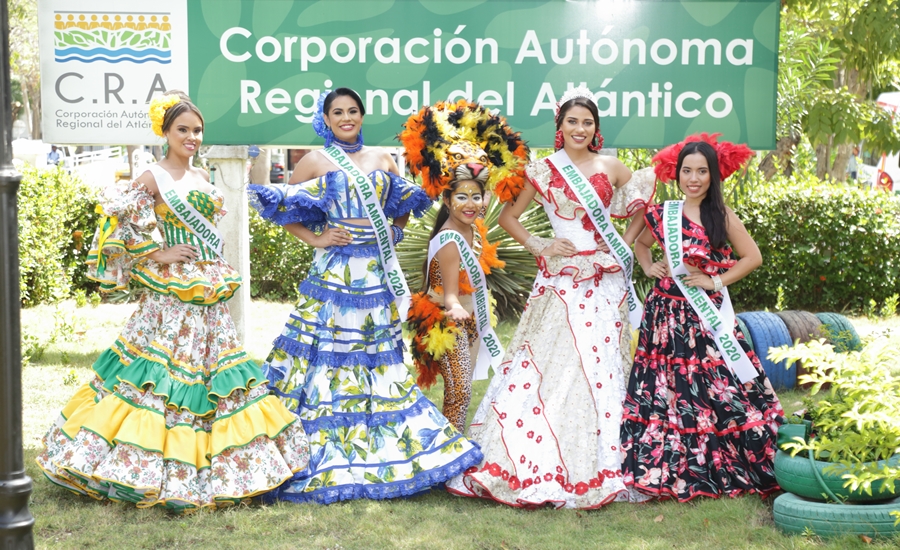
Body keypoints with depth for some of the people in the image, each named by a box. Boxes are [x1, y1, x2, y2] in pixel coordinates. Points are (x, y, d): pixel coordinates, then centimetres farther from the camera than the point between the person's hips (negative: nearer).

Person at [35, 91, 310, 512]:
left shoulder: (201, 178, 12)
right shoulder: (153, 178, -8)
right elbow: (121, 226, -12)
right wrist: (157, 255, -12)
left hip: (208, 295, 7)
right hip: (169, 296, -7)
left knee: (213, 364, 10)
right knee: (165, 371, -7)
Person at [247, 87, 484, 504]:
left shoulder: (382, 160, 12)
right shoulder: (315, 162, 2)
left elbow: (406, 204, 23)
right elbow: (281, 210, 3)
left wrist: (394, 233, 7)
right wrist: (315, 239, -7)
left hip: (378, 271, 4)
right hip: (335, 271, -4)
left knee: (380, 355, 7)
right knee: (329, 354, -5)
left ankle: (384, 452, 16)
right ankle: (331, 453, 2)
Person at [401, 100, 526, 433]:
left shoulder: (476, 230, 0)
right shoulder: (448, 242, -23)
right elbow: (449, 294, -28)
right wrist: (455, 310, -44)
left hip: (471, 321, 8)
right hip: (448, 325, -8)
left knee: (461, 391, 13)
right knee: (459, 391, -6)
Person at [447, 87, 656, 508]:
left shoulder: (610, 168, 8)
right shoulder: (542, 170, 3)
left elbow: (642, 206, 19)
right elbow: (508, 216, 8)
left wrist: (625, 243, 4)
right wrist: (539, 247, -2)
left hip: (605, 279, 2)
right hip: (560, 280, -2)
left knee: (601, 367, 2)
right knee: (550, 364, -6)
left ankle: (599, 465, 12)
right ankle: (539, 464, 2)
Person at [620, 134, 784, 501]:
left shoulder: (721, 217, -2)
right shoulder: (661, 214, 5)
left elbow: (752, 256, 1)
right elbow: (641, 242, 25)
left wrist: (716, 281, -6)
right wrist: (648, 268, 7)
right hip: (666, 315, 2)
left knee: (712, 387, -4)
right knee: (665, 390, 5)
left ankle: (718, 469, 8)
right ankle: (666, 469, 17)